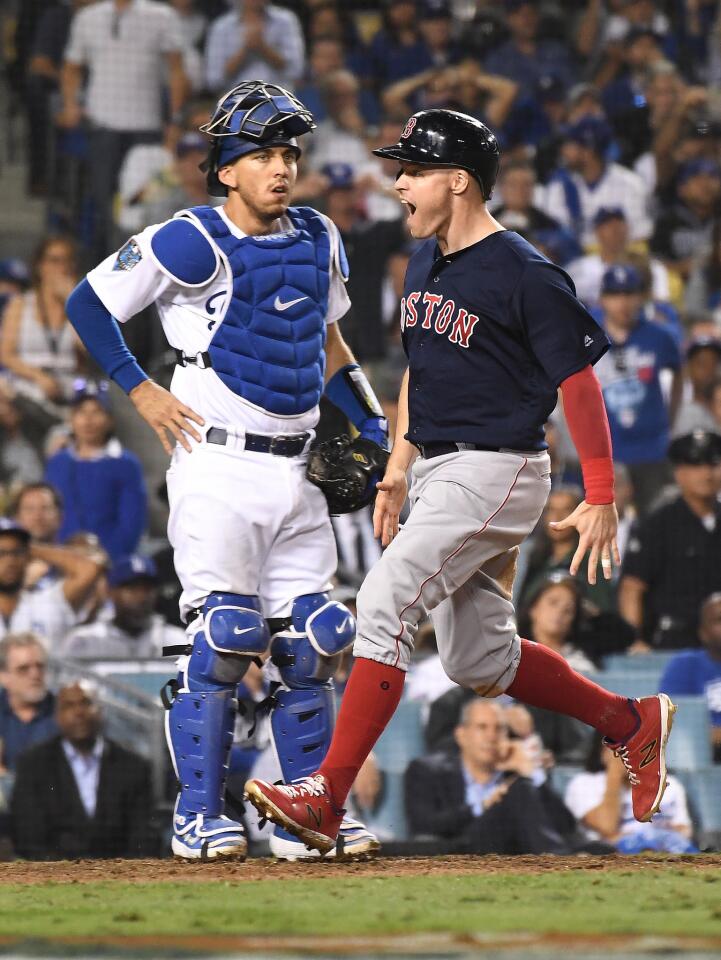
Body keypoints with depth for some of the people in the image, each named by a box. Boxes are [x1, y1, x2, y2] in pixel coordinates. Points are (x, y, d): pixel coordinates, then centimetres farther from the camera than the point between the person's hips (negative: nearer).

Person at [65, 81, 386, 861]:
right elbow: (88, 304, -5)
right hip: (219, 466, -6)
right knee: (222, 637, -10)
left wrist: (377, 431, 17)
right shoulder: (194, 243, -11)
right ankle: (198, 815, 0)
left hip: (296, 470, 6)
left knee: (310, 641, 5)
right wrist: (139, 390, -10)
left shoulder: (318, 241, 11)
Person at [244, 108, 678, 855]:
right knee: (478, 665, 12)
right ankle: (631, 724, 29)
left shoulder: (523, 276, -14)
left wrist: (601, 498, -13)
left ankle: (327, 794, -22)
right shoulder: (425, 262, 12)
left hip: (496, 470, -9)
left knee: (385, 601, -20)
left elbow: (578, 380, -12)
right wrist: (399, 465, 17)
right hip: (439, 471, 9)